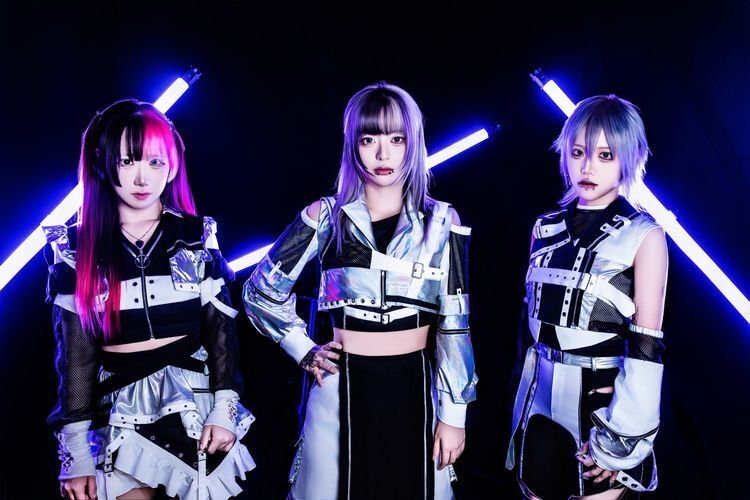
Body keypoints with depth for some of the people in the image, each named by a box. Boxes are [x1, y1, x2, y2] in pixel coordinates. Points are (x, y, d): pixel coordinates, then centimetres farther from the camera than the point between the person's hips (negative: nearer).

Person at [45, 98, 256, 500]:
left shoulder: (197, 239, -1)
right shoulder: (76, 250, -3)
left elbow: (221, 330, 1)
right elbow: (74, 354, -2)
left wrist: (225, 408, -7)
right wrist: (76, 452, -3)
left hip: (195, 406, 1)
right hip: (121, 418, -1)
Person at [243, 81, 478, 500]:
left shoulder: (441, 222, -1)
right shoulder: (326, 217, -3)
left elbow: (455, 324, -1)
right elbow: (261, 291, 7)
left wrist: (453, 413, -3)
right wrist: (305, 351, 0)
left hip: (414, 387, 1)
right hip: (344, 387, 0)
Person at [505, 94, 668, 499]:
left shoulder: (644, 235, -8)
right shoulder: (546, 228, 6)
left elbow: (646, 346, -11)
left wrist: (622, 440, -14)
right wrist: (521, 398, 14)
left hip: (603, 404, -4)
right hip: (542, 402, 5)